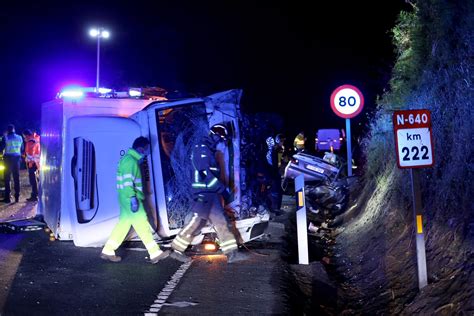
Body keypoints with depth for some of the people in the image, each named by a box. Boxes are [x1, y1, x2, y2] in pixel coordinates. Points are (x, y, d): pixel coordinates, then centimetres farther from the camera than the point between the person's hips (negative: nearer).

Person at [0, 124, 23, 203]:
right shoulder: (19, 138, 5)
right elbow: (22, 149, 13)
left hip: (8, 159, -4)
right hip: (17, 158, 4)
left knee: (7, 179, 0)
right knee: (16, 178, 10)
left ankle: (7, 197, -3)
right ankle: (17, 196, 10)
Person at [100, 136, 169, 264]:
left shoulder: (132, 160, 18)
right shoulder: (129, 160, -14)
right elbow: (127, 181, -22)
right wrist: (132, 198, -27)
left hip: (128, 199, 10)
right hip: (130, 198, -10)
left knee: (124, 224, 12)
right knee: (142, 223, -6)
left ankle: (107, 252, 16)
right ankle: (155, 253, -2)